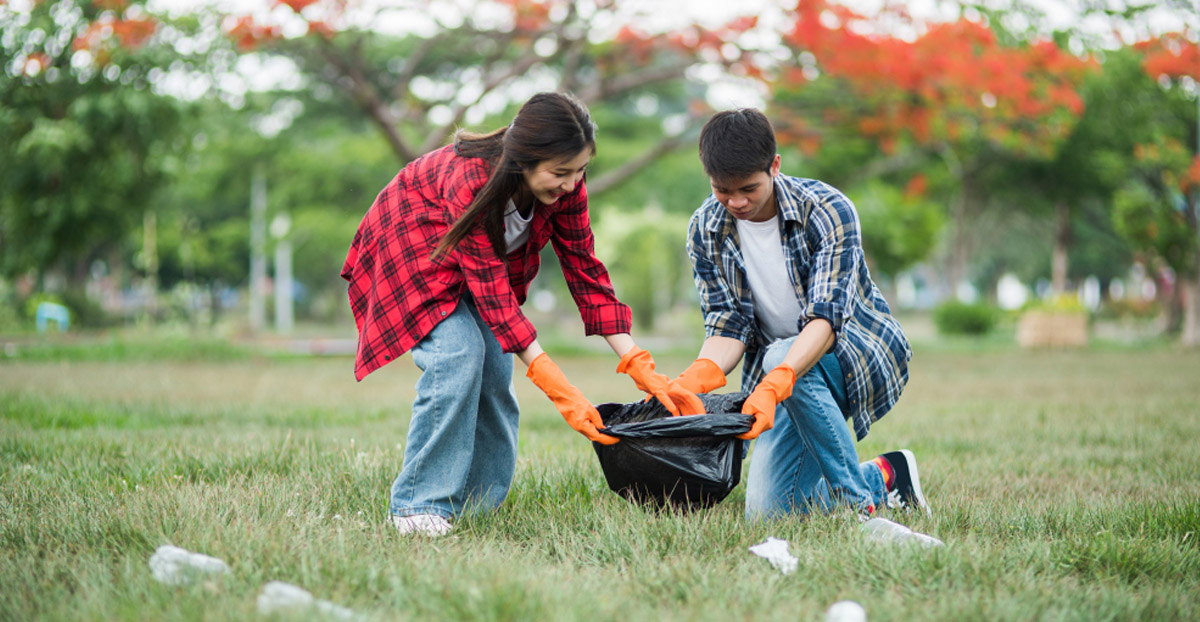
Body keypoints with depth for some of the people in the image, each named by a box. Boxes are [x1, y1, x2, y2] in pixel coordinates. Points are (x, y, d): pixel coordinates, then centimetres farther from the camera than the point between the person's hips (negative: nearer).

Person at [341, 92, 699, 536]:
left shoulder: (565, 187, -22)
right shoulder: (469, 181, -40)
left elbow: (585, 271, -16)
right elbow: (493, 296, -39)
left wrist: (640, 367, -24)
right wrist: (562, 393, -43)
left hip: (483, 259, 6)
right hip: (410, 251, -6)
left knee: (495, 372, -6)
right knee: (458, 353, -26)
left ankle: (477, 508, 8)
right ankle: (420, 505, -19)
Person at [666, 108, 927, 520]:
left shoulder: (828, 211, -21)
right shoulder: (705, 231, -6)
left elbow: (826, 316, -32)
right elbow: (728, 326, -9)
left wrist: (774, 384, -50)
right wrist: (698, 376, -34)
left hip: (863, 354, -5)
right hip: (784, 377, 5)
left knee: (780, 356, -38)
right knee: (767, 511, -12)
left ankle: (856, 503, -26)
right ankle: (882, 478, 14)